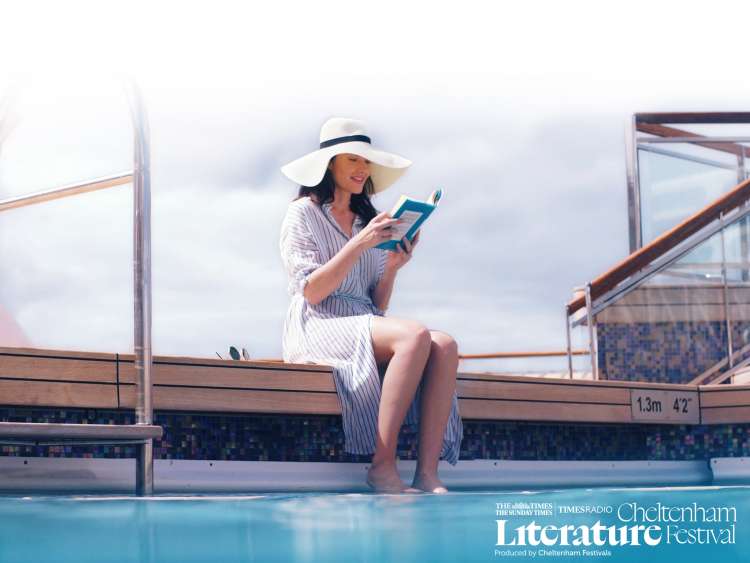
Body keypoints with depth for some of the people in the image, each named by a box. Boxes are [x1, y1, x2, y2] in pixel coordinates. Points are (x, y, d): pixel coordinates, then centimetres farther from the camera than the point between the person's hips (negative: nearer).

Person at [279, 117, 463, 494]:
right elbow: (311, 292, -10)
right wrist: (359, 244, -15)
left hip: (366, 324, 6)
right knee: (415, 336, -33)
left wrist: (392, 268, -2)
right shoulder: (303, 213, 4)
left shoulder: (368, 221, 22)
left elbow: (378, 305, 16)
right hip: (319, 328, -6)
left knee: (445, 346, -24)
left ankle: (427, 474, -34)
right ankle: (383, 466, -32)